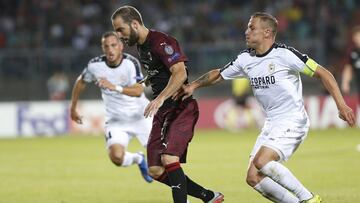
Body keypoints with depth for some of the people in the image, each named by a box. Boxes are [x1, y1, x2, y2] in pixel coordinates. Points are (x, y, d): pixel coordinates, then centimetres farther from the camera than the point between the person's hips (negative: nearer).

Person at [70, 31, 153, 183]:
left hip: (140, 116, -1)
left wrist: (115, 87, -43)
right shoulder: (95, 65, -10)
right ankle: (138, 159, 14)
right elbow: (81, 82, 10)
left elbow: (138, 91, -30)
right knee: (116, 157, -23)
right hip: (115, 120, 1)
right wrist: (73, 108, 17)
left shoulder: (131, 63, -18)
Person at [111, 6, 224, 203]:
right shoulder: (141, 47, 14)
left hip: (182, 108, -9)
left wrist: (160, 98, -37)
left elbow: (180, 73, -28)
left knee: (169, 158, -26)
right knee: (155, 171, 2)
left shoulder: (161, 42, -16)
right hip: (163, 112, 9)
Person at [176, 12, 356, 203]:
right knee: (253, 178, -3)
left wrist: (341, 105, -16)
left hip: (292, 121, -8)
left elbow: (323, 74, -10)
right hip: (271, 124, 8)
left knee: (261, 161, -26)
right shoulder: (245, 59, 7)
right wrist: (193, 85, 8)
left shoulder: (285, 54, -13)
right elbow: (218, 74, 23)